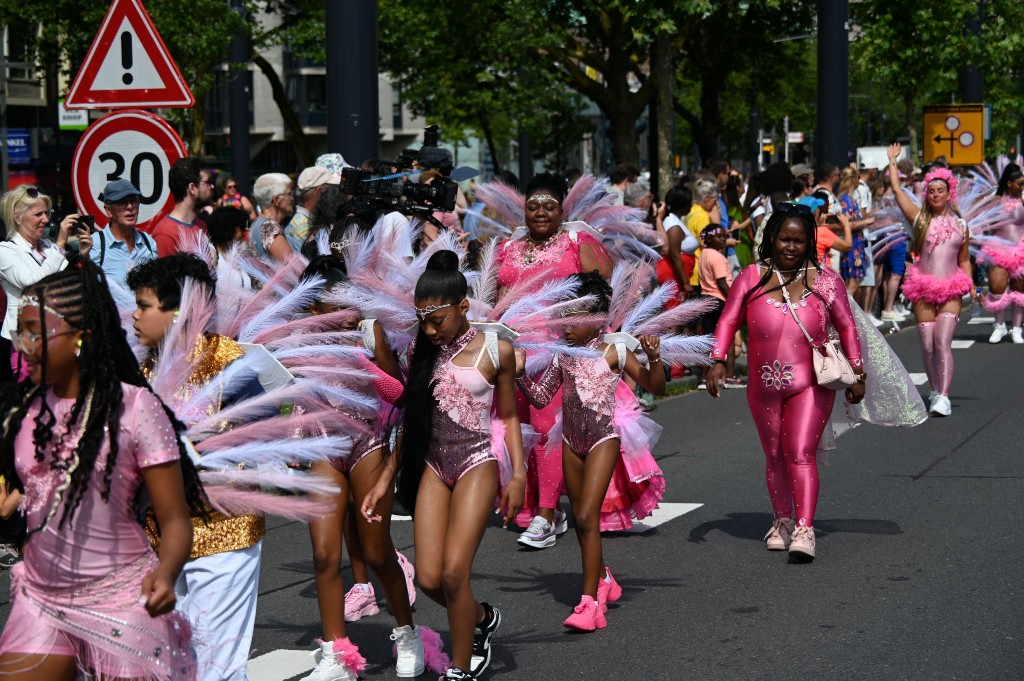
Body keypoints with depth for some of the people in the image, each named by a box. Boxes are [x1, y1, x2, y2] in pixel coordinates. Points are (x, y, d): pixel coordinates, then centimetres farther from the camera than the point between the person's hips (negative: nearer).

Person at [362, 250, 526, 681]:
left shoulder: (495, 350, -5)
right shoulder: (421, 351, 3)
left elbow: (509, 416, 3)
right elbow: (410, 419, 10)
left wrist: (518, 475, -5)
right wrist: (386, 480, 9)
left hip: (477, 465, -4)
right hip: (433, 467, 4)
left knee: (453, 573, -14)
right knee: (429, 579, -3)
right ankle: (482, 618, 28)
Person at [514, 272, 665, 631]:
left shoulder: (612, 353, -11)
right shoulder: (561, 355, 3)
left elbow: (656, 387, -12)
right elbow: (540, 397, 11)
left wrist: (654, 357, -30)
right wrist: (521, 372, -4)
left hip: (603, 439, -6)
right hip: (571, 440, 6)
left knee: (587, 517, -15)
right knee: (580, 520, 15)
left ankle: (590, 602, -14)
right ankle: (602, 578, 38)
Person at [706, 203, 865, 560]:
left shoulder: (824, 280, 4)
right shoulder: (752, 278, 4)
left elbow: (847, 327, 9)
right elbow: (728, 321, 4)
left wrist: (857, 373, 7)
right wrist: (718, 360, -9)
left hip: (810, 384, -2)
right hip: (763, 386, 2)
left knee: (801, 454, -14)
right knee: (774, 456, 13)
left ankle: (805, 529, -18)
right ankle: (782, 521, 29)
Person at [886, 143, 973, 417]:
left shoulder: (961, 225, 10)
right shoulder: (920, 218, 6)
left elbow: (964, 260, 16)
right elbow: (897, 191, 5)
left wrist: (971, 286, 6)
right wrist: (892, 162, 11)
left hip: (951, 291, -1)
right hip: (923, 291, 1)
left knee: (943, 343, -15)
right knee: (927, 346, 0)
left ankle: (943, 397, -23)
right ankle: (936, 391, 17)